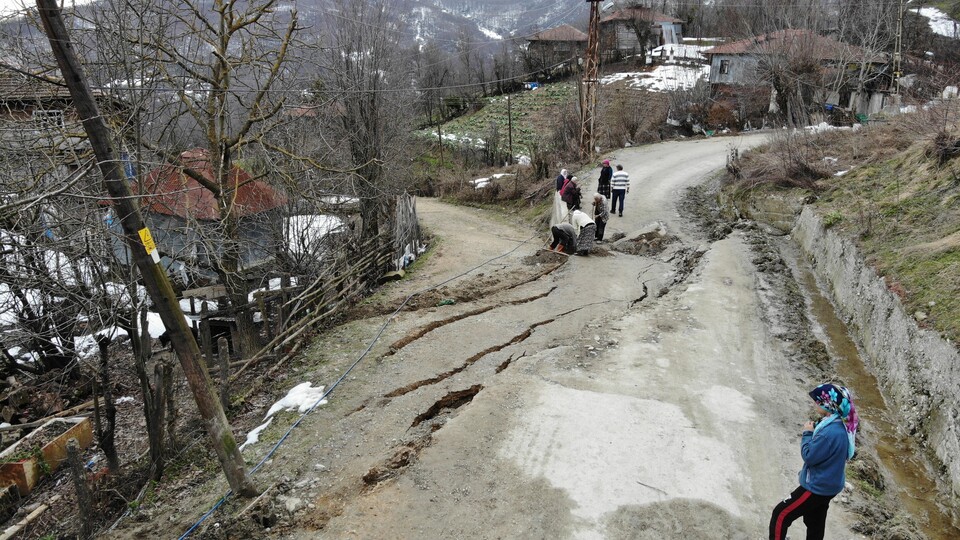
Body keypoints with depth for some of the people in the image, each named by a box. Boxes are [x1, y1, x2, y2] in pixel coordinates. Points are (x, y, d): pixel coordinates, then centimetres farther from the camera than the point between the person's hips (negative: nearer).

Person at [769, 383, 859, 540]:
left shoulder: (831, 432, -32)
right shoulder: (840, 425, 0)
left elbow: (809, 456, -22)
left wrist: (807, 434, -12)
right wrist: (812, 433, -1)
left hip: (817, 487, -10)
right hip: (826, 485, 10)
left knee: (781, 515, -1)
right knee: (815, 525, 23)